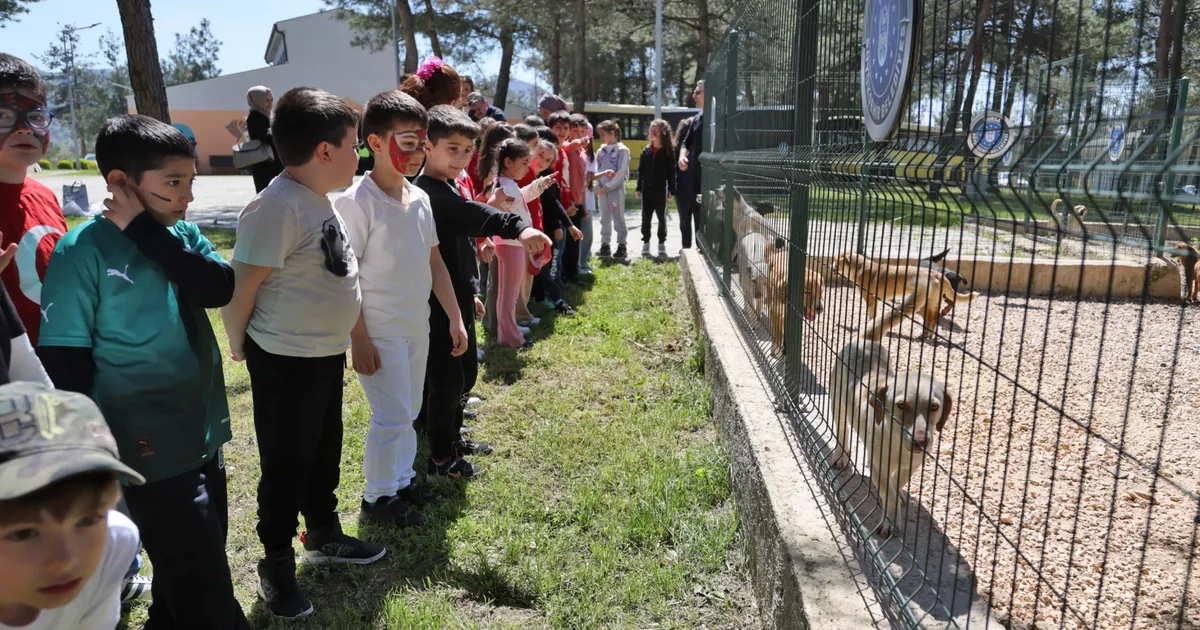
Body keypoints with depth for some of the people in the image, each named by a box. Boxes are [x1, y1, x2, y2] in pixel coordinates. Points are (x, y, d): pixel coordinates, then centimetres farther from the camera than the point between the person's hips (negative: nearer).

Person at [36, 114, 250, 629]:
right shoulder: (82, 252, -14)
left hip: (204, 439, 6)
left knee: (188, 575, 23)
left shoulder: (182, 233, 4)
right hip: (152, 452, -6)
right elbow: (64, 365, -13)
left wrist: (147, 231, -18)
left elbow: (219, 288, -14)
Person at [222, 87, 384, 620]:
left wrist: (348, 337, 16)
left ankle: (324, 535, 43)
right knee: (286, 465, 8)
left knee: (325, 453, 23)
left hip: (327, 353, 9)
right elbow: (240, 287, -21)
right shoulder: (278, 207, -25)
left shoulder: (320, 198, 5)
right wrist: (242, 345, -6)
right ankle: (276, 565, 28)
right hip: (285, 362, -9)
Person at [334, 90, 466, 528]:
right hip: (380, 331, -7)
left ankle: (402, 480, 36)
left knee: (409, 411, 18)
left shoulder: (419, 198, 5)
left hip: (418, 327, 7)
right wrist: (359, 339, -17)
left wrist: (455, 319, 9)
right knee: (392, 417, -1)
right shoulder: (356, 202, -16)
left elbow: (434, 263, 10)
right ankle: (377, 497, 19)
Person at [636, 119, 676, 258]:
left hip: (661, 189, -2)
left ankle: (662, 244, 16)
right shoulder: (646, 151, 5)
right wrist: (639, 188, 4)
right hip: (647, 189, 3)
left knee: (662, 217, 7)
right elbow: (641, 171, 7)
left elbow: (671, 172, -3)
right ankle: (646, 243, 16)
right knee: (646, 217, 6)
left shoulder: (668, 152, -4)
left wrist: (671, 190, -6)